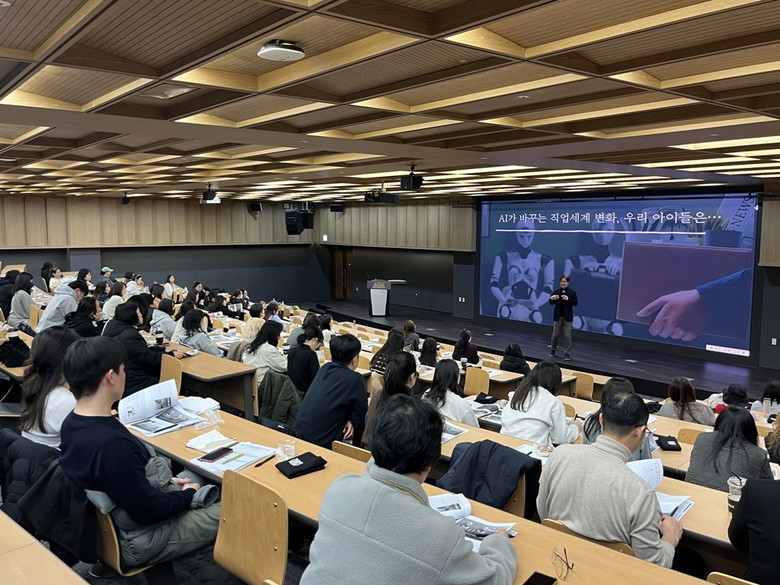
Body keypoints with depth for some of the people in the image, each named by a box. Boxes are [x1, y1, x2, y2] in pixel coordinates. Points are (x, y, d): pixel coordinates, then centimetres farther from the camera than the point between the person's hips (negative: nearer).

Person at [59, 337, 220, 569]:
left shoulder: (72, 423, -6)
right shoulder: (111, 443, -35)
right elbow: (148, 511, -26)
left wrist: (167, 482, 5)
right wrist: (187, 495, -9)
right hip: (138, 541, -9)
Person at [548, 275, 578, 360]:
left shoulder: (572, 292, 0)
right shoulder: (556, 292, 2)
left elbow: (575, 303, -8)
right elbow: (551, 303, 1)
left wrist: (568, 299, -23)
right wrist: (551, 298, -21)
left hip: (567, 317, -1)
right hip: (558, 317, 1)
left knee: (567, 336, 0)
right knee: (555, 334, 9)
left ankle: (567, 353, 6)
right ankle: (552, 350, 27)